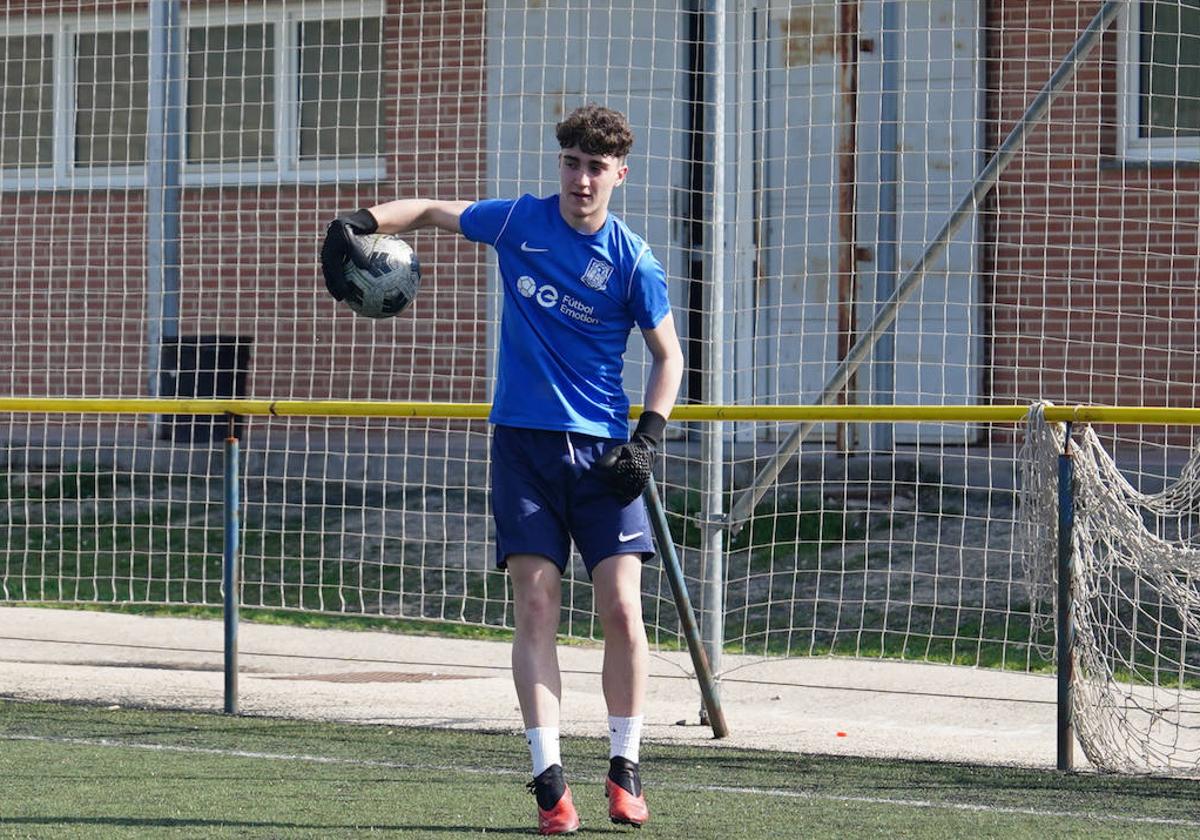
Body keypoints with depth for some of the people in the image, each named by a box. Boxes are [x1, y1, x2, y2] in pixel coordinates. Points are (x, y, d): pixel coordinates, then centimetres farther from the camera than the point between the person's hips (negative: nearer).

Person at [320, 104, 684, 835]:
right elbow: (433, 211, 16)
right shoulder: (518, 221, 1)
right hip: (523, 439, 1)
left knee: (622, 608, -7)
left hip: (600, 447, -1)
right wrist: (361, 222, -1)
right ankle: (550, 781, -6)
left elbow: (668, 354, 6)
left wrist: (648, 438, -7)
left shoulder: (632, 261, -4)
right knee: (537, 604, -6)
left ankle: (624, 771, 8)